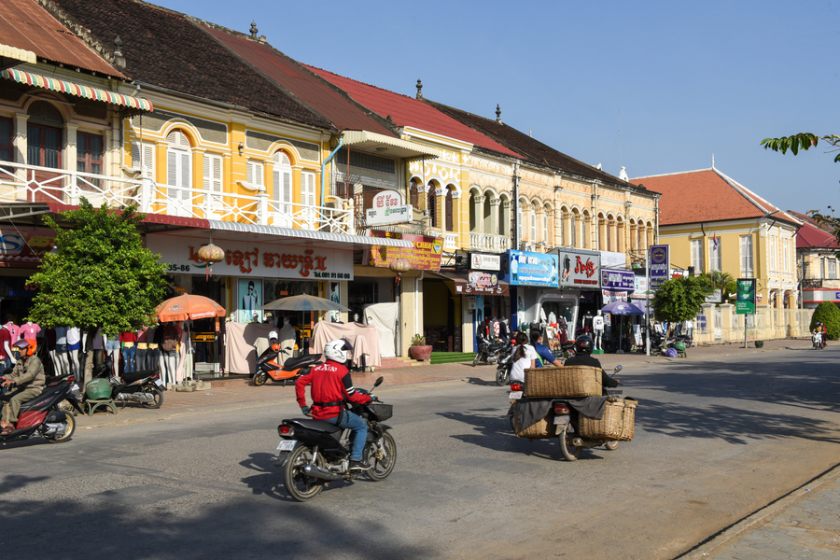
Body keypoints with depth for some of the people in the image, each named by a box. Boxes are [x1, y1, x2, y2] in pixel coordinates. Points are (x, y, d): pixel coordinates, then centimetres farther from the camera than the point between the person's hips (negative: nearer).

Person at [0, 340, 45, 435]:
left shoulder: (35, 361, -11)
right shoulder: (20, 362, 17)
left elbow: (30, 374, -26)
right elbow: (14, 374, 20)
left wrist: (14, 381, -35)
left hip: (35, 388, -9)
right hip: (23, 388, 9)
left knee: (15, 399, -27)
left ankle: (11, 424, -28)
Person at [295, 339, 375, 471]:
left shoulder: (317, 369, 12)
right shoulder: (342, 370, -8)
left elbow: (299, 382, 7)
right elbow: (352, 396, -9)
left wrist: (303, 405, 13)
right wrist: (369, 398, 6)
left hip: (317, 413, 7)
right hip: (334, 413, -7)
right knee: (361, 426, 8)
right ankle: (355, 460, -2)